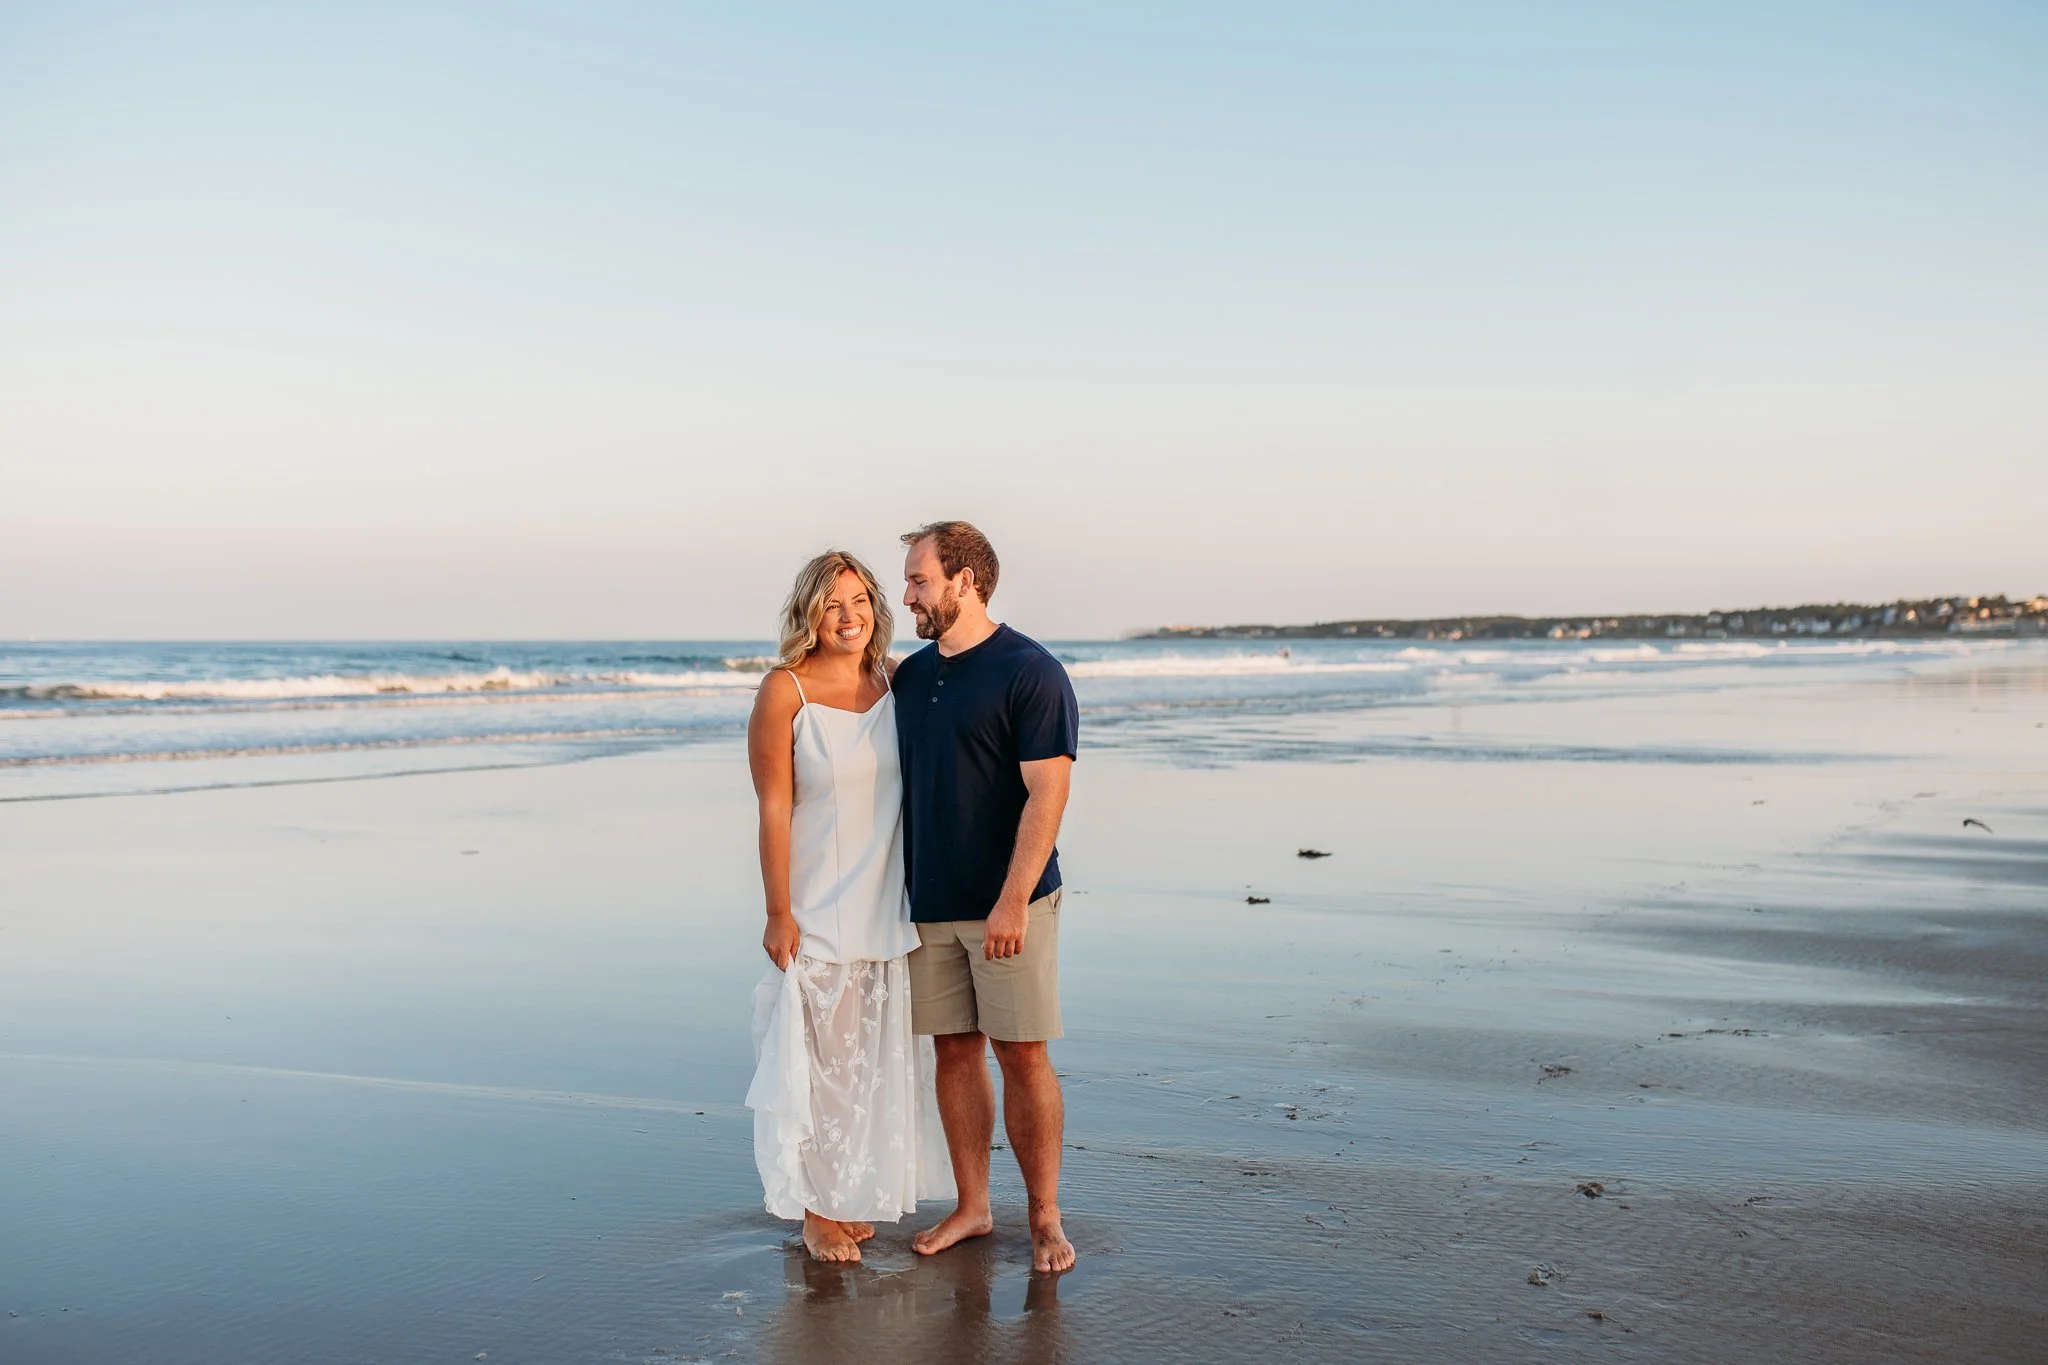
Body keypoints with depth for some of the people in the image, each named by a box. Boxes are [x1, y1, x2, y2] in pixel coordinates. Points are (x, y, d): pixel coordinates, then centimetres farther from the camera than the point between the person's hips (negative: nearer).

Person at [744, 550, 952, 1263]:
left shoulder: (892, 685, 5)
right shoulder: (785, 690, -10)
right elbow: (773, 808, -11)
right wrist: (777, 912, -13)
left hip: (887, 906, 5)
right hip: (817, 909, -5)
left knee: (877, 1057, 12)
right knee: (820, 1056, 1)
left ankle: (857, 1196, 28)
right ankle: (817, 1210, 16)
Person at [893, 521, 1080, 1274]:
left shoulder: (1030, 673, -9)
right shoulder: (910, 676, 11)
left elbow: (1047, 794, -14)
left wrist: (1013, 900, -20)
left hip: (1008, 904, -6)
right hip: (928, 902, 6)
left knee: (1023, 1056, 0)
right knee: (954, 1051, 10)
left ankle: (1045, 1218, 12)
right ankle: (971, 1207, 21)